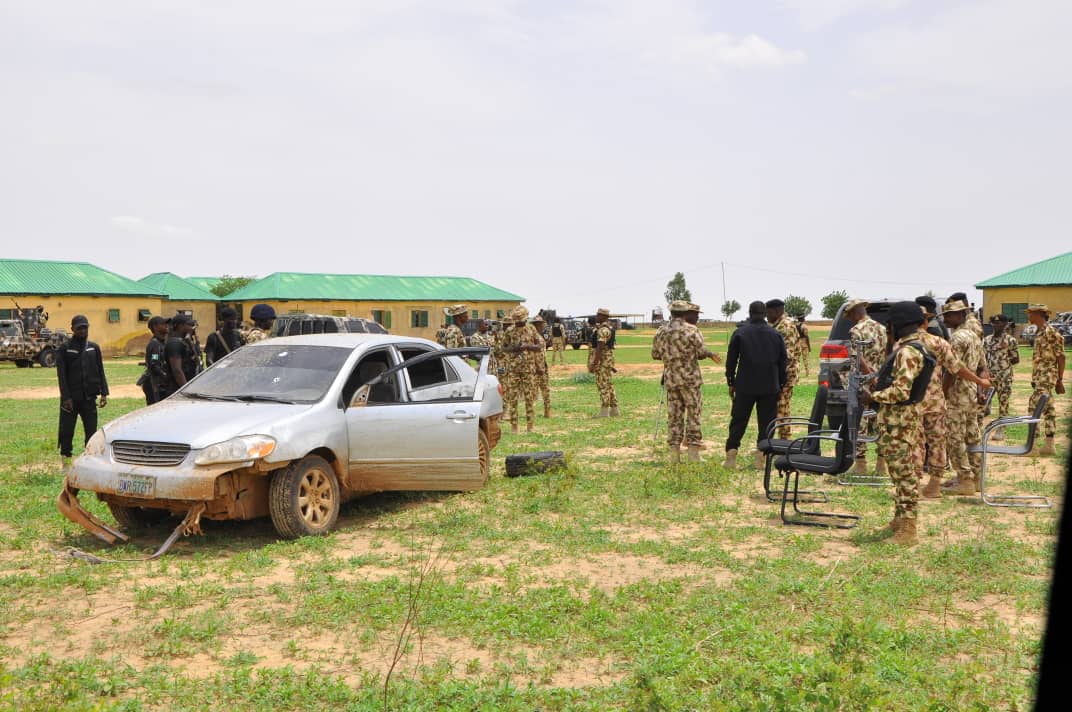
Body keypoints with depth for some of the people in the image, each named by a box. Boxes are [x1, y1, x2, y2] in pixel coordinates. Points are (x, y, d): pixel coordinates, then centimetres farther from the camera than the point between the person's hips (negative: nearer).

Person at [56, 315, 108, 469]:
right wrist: (66, 397, -12)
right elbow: (61, 375, -4)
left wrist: (103, 393, 0)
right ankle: (66, 460, 14)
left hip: (89, 397, 2)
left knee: (91, 431, 2)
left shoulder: (94, 348, 9)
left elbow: (100, 371, 10)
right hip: (71, 397, -2)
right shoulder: (64, 348, 0)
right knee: (67, 431, 3)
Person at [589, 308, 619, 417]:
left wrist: (594, 364, -24)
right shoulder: (609, 328, 15)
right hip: (608, 358, 10)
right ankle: (614, 410, 17)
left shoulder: (602, 330, -18)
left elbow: (600, 348, -23)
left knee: (603, 385, -7)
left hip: (602, 359, -10)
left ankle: (604, 411, -4)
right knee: (609, 384, 13)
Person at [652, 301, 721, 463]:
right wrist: (711, 354, 10)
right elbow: (701, 352, -11)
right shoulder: (691, 330, -10)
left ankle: (674, 453, 8)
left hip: (670, 378, 5)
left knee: (674, 415, 9)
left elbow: (655, 354, 11)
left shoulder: (661, 331, 6)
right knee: (694, 414, 3)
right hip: (690, 378, -5)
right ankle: (693, 453, 4)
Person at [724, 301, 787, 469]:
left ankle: (731, 453, 4)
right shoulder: (775, 334, 3)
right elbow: (783, 362, 7)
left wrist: (731, 383, 9)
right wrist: (781, 385, 14)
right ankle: (761, 456, 4)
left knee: (738, 421, 7)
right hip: (770, 387, 1)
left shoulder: (740, 333, -3)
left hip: (745, 386, -1)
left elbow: (731, 360, -1)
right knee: (766, 422, 7)